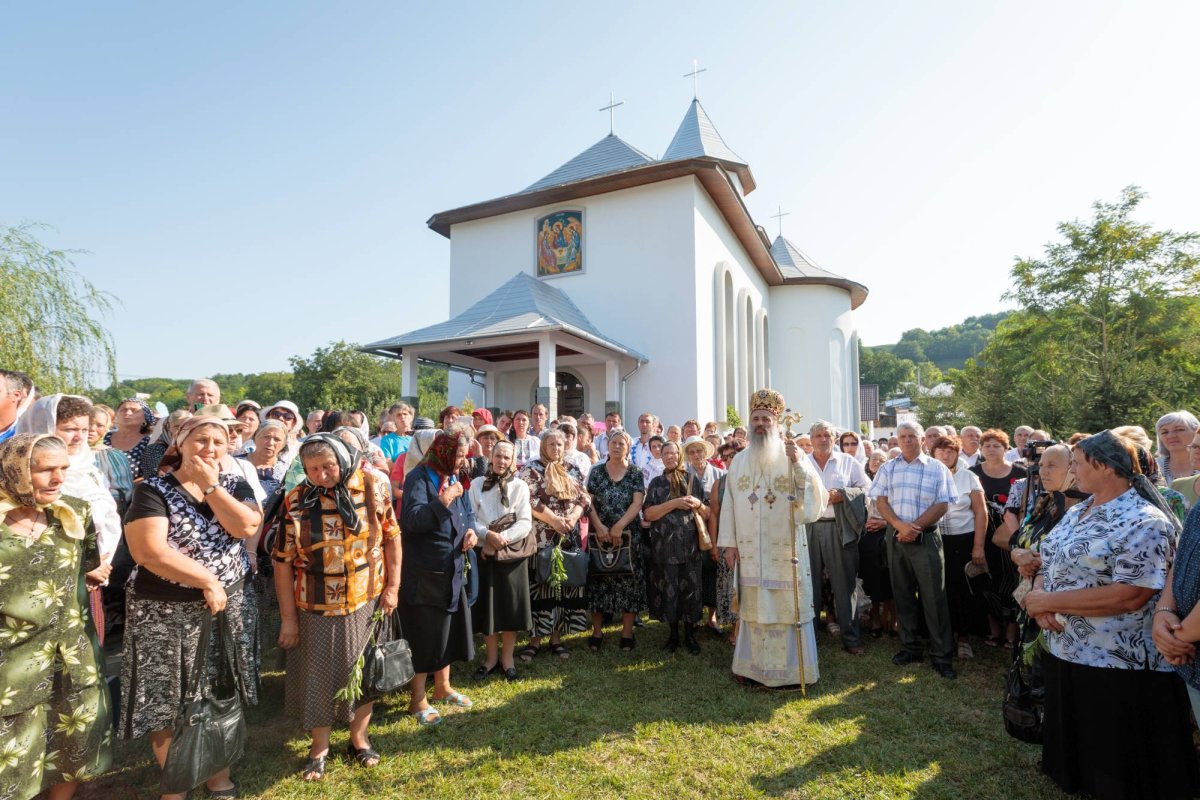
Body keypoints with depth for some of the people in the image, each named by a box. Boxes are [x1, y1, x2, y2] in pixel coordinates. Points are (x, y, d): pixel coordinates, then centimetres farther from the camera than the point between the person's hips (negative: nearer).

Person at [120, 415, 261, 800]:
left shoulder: (235, 486, 3)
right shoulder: (153, 490, -9)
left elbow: (246, 527, -16)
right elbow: (150, 552, -20)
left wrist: (210, 485, -14)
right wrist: (207, 581, -18)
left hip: (229, 606, 3)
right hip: (166, 613, -3)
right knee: (167, 700, 9)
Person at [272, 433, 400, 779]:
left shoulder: (373, 486, -10)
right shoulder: (296, 501, -11)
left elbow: (391, 537, -3)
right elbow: (283, 562, -7)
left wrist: (392, 587, -6)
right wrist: (288, 617, -6)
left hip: (367, 601, 1)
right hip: (316, 607, 0)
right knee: (318, 676, 13)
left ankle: (359, 737, 37)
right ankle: (319, 746, 36)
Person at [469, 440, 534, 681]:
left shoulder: (520, 486, 2)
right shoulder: (476, 484, 5)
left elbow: (525, 522, -6)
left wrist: (503, 538, -18)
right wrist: (488, 535, -18)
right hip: (485, 552, 1)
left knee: (511, 605, 4)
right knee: (486, 605, 6)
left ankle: (507, 658, 20)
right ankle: (491, 656, 23)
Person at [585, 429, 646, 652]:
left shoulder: (635, 473, 3)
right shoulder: (596, 472, 5)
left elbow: (637, 503, -7)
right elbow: (589, 502, 0)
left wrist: (619, 527, -16)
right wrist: (599, 526, -14)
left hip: (628, 535, 0)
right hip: (599, 535, 1)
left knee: (629, 581, 3)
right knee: (598, 581, 5)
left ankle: (627, 633, 14)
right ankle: (596, 632, 16)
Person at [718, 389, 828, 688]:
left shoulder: (793, 455, -1)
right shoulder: (739, 460, 7)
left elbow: (816, 496, -12)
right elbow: (729, 503, 6)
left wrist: (798, 463, -25)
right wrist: (729, 542, 2)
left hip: (786, 549, -2)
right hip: (751, 549, 3)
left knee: (788, 606, 4)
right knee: (754, 607, 10)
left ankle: (791, 669, 17)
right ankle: (754, 666, 23)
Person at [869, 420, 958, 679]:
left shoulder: (937, 468, 0)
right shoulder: (887, 468, 9)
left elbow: (942, 504, -6)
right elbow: (880, 501, 3)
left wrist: (915, 527, -14)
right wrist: (900, 525, -12)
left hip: (926, 538, -3)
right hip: (895, 538, 3)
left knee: (933, 597, -1)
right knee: (903, 595, 11)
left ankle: (941, 655, 11)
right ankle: (910, 647, 24)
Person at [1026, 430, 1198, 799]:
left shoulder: (1144, 522, -18)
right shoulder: (1076, 512, 8)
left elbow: (1128, 596, -26)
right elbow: (1049, 563, 10)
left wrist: (1049, 601, -21)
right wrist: (1039, 605, -10)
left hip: (1119, 670, -7)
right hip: (1062, 655, 7)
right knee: (1073, 751, 23)